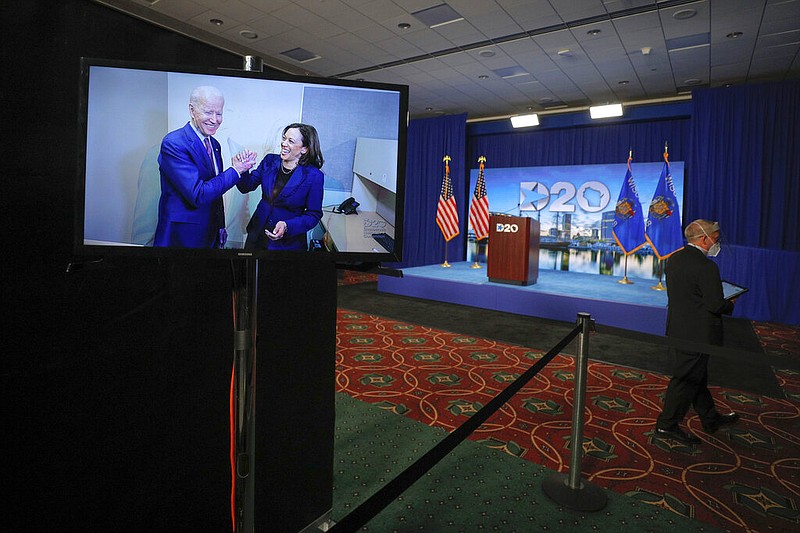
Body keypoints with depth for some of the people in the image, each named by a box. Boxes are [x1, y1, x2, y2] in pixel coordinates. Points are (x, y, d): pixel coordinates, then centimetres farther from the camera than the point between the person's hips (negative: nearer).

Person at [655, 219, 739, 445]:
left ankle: (711, 418, 39)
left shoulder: (673, 259, 6)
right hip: (697, 334, -9)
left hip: (677, 329, 9)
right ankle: (667, 424, 13)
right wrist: (730, 305, 1)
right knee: (687, 378, 3)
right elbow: (716, 305, -21)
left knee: (697, 376, 21)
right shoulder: (706, 266, -21)